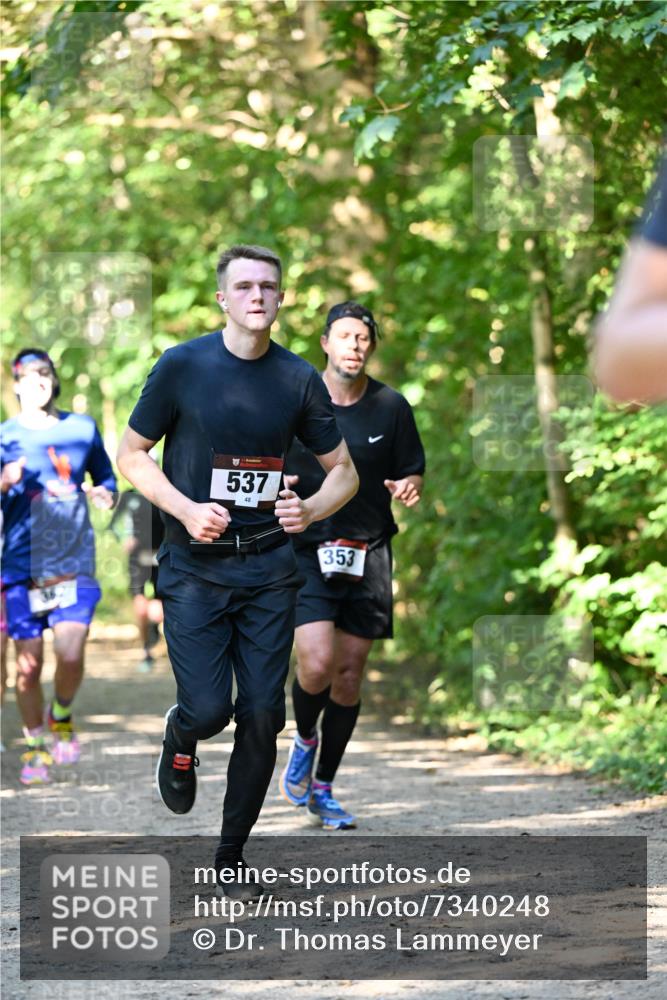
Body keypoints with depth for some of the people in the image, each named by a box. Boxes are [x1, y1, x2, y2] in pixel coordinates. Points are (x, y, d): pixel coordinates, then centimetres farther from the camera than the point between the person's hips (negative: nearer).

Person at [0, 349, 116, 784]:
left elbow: (106, 478, 20)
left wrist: (105, 493, -3)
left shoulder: (82, 428, 8)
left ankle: (61, 717, 17)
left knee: (70, 655, -14)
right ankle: (36, 748, 17)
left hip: (75, 563, 1)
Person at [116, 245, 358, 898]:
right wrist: (185, 509, -13)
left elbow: (343, 470, 11)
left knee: (261, 716, 1)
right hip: (195, 567, -2)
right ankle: (180, 742, 27)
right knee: (208, 710, -12)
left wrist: (311, 511, -11)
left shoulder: (299, 379, 3)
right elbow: (131, 453, 3)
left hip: (269, 567, 2)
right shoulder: (181, 367, -4)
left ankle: (232, 855, 17)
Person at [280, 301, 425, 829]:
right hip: (306, 550, -2)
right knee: (317, 665, -17)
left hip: (367, 556, 2)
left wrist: (409, 487, -12)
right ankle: (304, 742, 16)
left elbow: (413, 470, 11)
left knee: (350, 673, 5)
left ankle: (323, 789, 19)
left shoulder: (392, 407, 2)